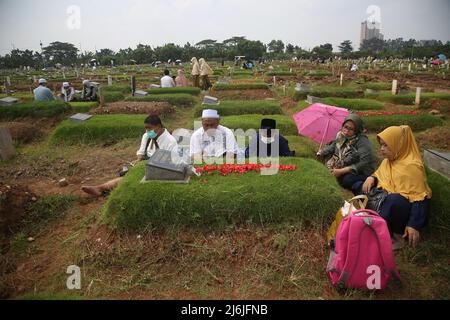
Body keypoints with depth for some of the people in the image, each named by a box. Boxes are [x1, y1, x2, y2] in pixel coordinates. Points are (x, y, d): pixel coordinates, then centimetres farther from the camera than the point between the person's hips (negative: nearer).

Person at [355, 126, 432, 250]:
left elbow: (419, 198, -21)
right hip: (387, 201, 8)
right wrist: (371, 178, -4)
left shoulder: (411, 166, -19)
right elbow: (379, 176, 22)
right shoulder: (388, 160, 5)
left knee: (394, 200, -40)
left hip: (405, 208, -8)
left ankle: (397, 236, -17)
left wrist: (414, 225, -27)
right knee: (361, 187, -3)